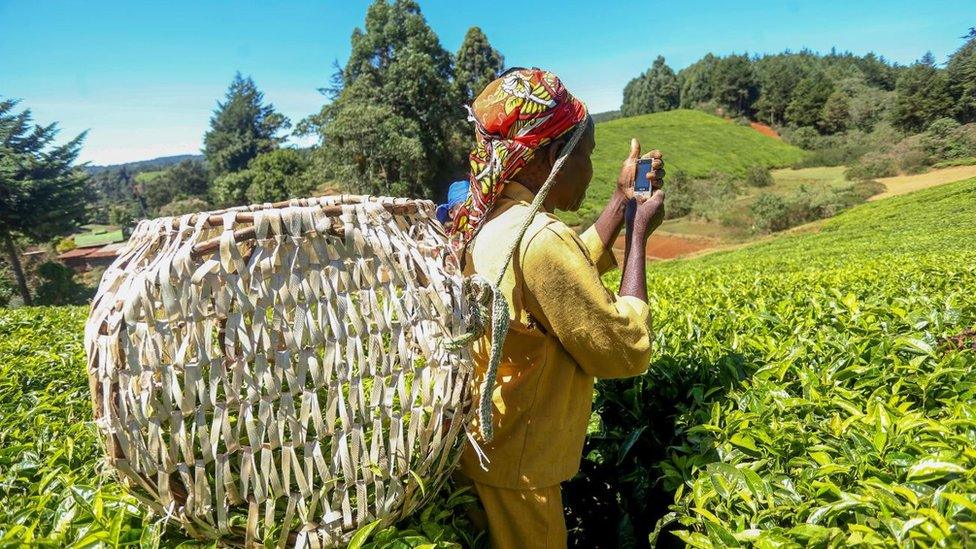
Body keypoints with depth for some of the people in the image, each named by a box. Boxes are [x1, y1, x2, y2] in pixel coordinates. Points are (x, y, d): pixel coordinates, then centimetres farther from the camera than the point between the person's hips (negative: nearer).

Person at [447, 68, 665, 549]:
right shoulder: (542, 238, -30)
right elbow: (628, 353, -19)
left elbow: (572, 276, 13)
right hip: (513, 474, -8)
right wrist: (640, 235, -11)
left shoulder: (485, 222, -2)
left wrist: (623, 199, 10)